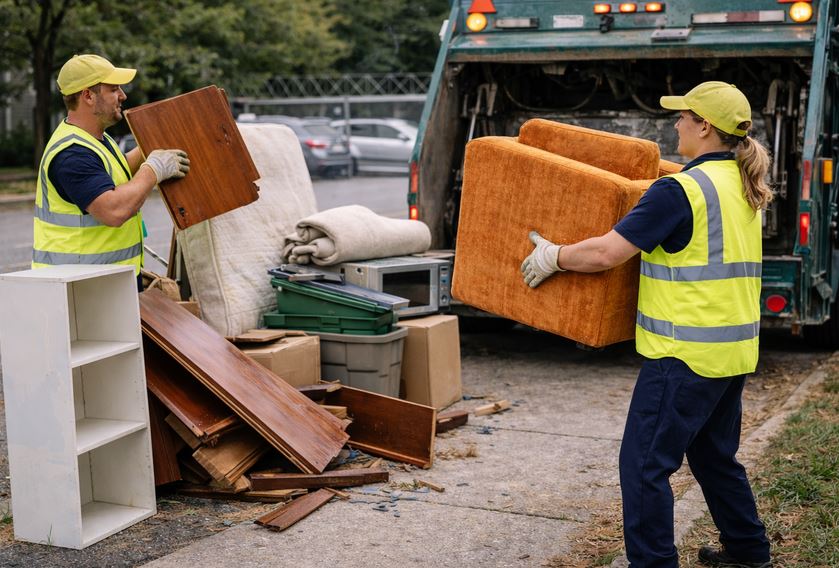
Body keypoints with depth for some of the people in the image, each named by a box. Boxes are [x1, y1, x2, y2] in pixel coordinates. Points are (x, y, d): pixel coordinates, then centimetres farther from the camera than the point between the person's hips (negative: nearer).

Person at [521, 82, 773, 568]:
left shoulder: (679, 190, -17)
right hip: (735, 350, 9)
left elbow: (606, 253, -19)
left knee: (646, 463, 0)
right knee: (714, 455, 24)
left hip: (686, 354, -9)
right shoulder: (744, 187, 10)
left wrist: (553, 256, -3)